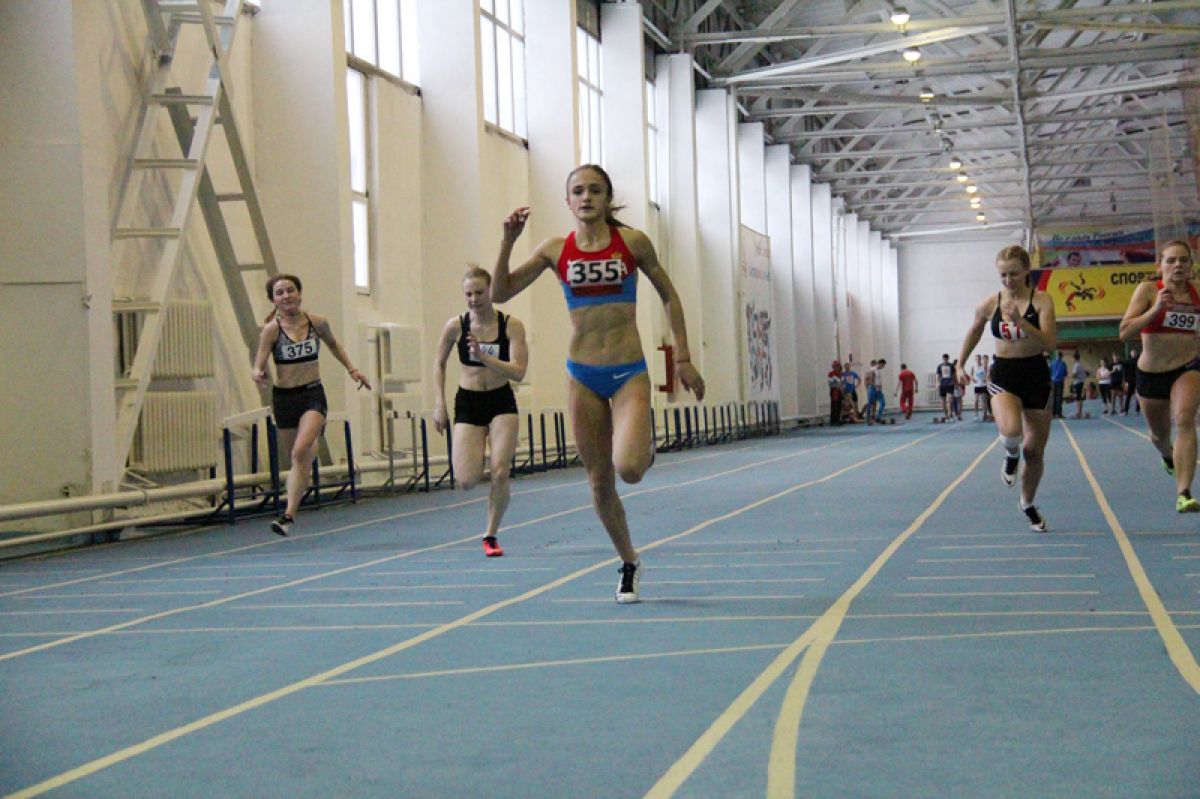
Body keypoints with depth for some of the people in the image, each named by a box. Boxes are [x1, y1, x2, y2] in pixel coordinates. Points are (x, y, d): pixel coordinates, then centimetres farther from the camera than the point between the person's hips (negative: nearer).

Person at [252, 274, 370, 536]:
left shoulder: (317, 322, -1)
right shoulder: (271, 330, -8)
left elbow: (333, 344, 20)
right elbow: (259, 366, -12)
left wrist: (352, 369, 16)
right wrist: (258, 374, -34)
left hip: (313, 395, -1)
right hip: (284, 398, 1)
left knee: (300, 451, -20)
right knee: (297, 455, 13)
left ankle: (289, 514, -21)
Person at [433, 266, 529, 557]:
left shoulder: (511, 326, -9)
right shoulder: (456, 326, -5)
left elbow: (518, 372, -17)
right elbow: (439, 364, 9)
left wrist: (484, 357, -29)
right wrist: (440, 404, 3)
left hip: (501, 403, 0)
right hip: (468, 403, 1)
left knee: (500, 473, -11)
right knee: (467, 481, -9)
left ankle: (490, 535, 8)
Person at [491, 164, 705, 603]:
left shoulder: (632, 241, -3)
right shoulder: (555, 250, 1)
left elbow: (669, 296, 7)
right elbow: (499, 294, 0)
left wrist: (683, 358, 3)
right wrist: (508, 241, -12)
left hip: (629, 372, -2)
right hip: (582, 375, 2)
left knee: (629, 468, -23)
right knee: (599, 482, 8)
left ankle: (645, 447, 15)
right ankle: (629, 565, 29)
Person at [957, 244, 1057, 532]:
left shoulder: (1041, 300, -9)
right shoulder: (990, 304, -2)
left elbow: (1049, 343, -19)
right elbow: (974, 331, 18)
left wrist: (1019, 321, -29)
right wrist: (960, 364, 18)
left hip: (1036, 375, 0)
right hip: (1003, 375, 0)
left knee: (1035, 450, 9)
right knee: (1011, 431, -31)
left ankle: (1028, 504, 34)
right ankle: (1011, 456, 7)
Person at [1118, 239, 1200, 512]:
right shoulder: (1148, 290, -9)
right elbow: (1125, 332, -19)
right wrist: (1156, 309, -28)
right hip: (1151, 373, 1)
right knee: (1159, 433, 19)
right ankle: (1169, 457, 58)